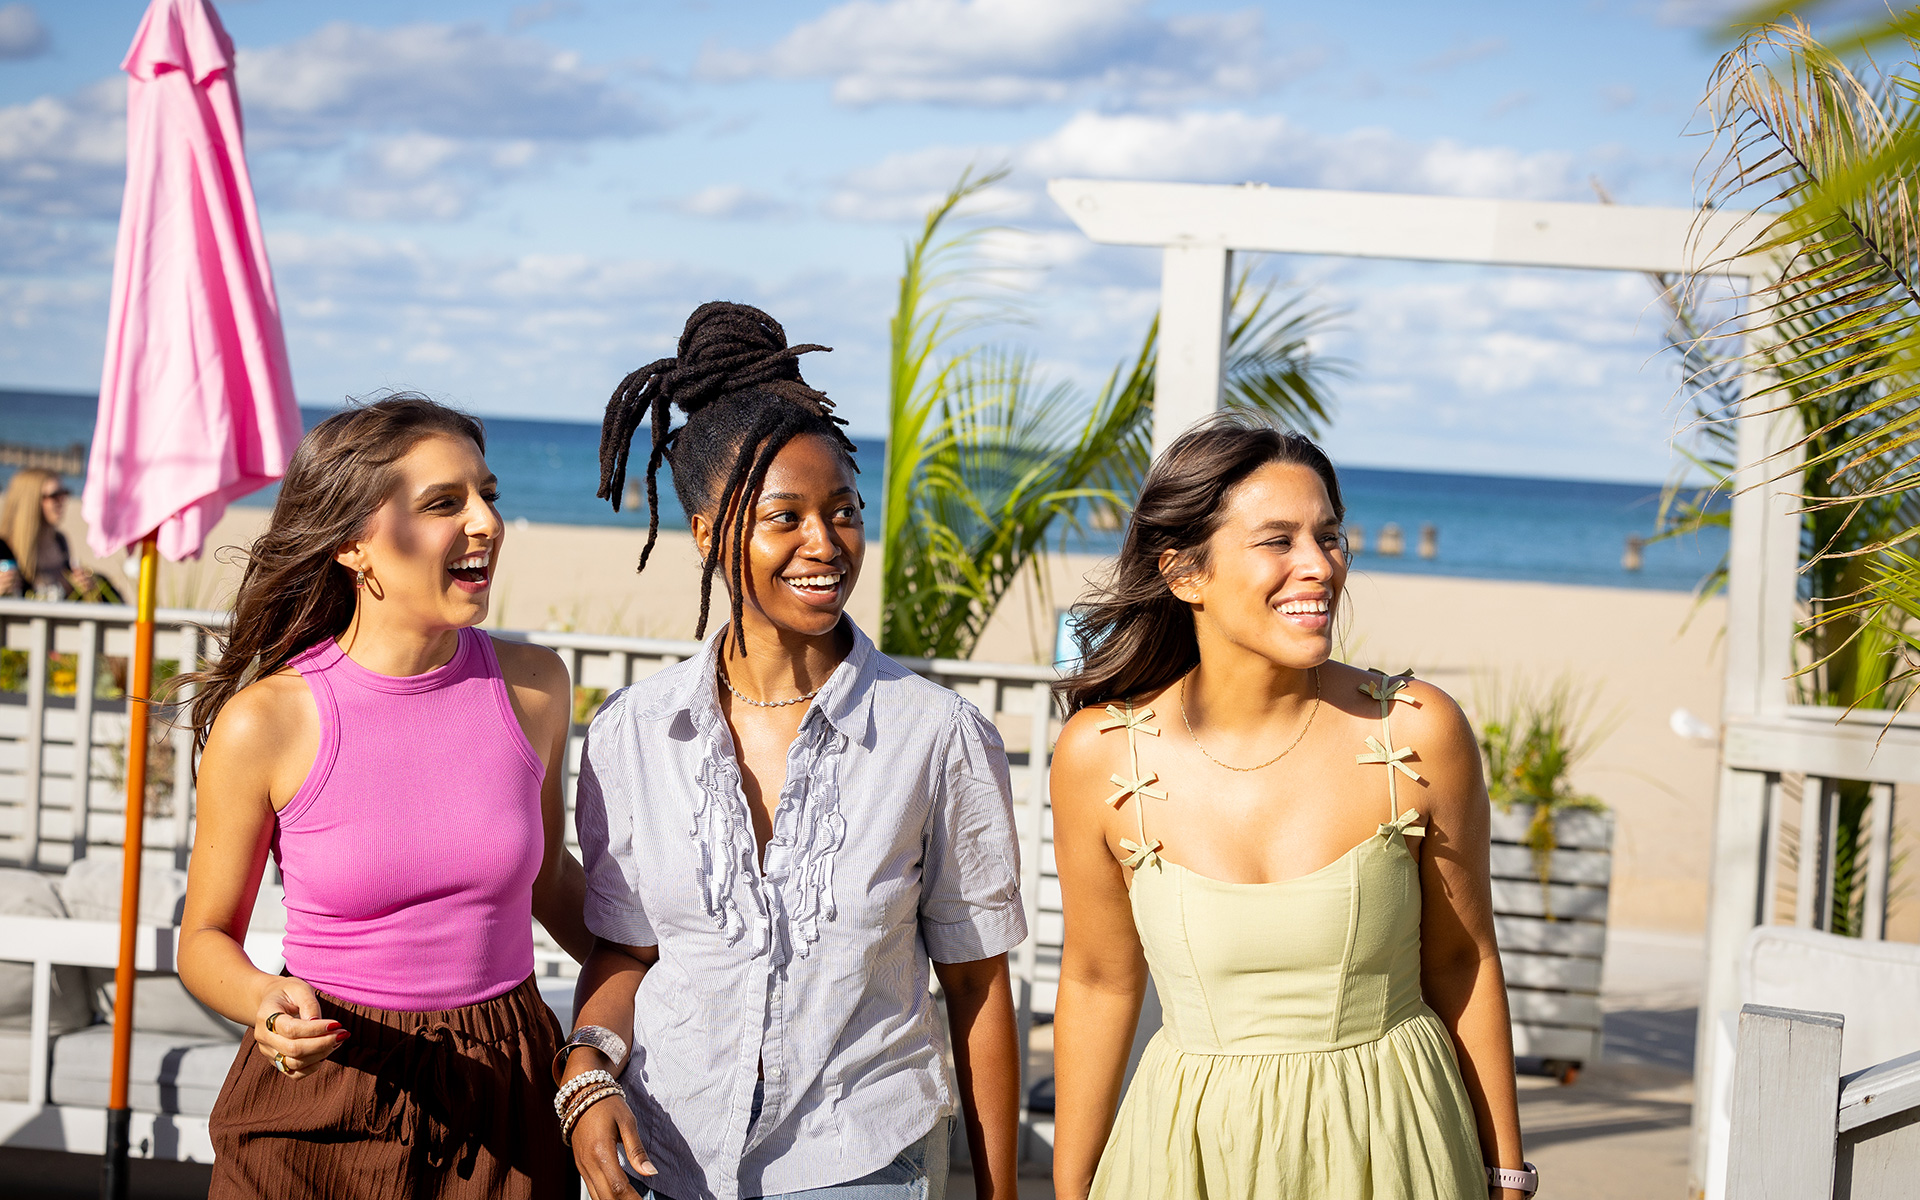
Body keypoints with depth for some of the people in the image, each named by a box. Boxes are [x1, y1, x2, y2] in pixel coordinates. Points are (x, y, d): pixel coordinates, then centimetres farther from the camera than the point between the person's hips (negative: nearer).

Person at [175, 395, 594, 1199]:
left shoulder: (531, 687, -3)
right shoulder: (263, 723, -12)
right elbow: (206, 938, -1)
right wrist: (267, 1004, -20)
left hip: (502, 1100, 3)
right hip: (319, 1119, -3)